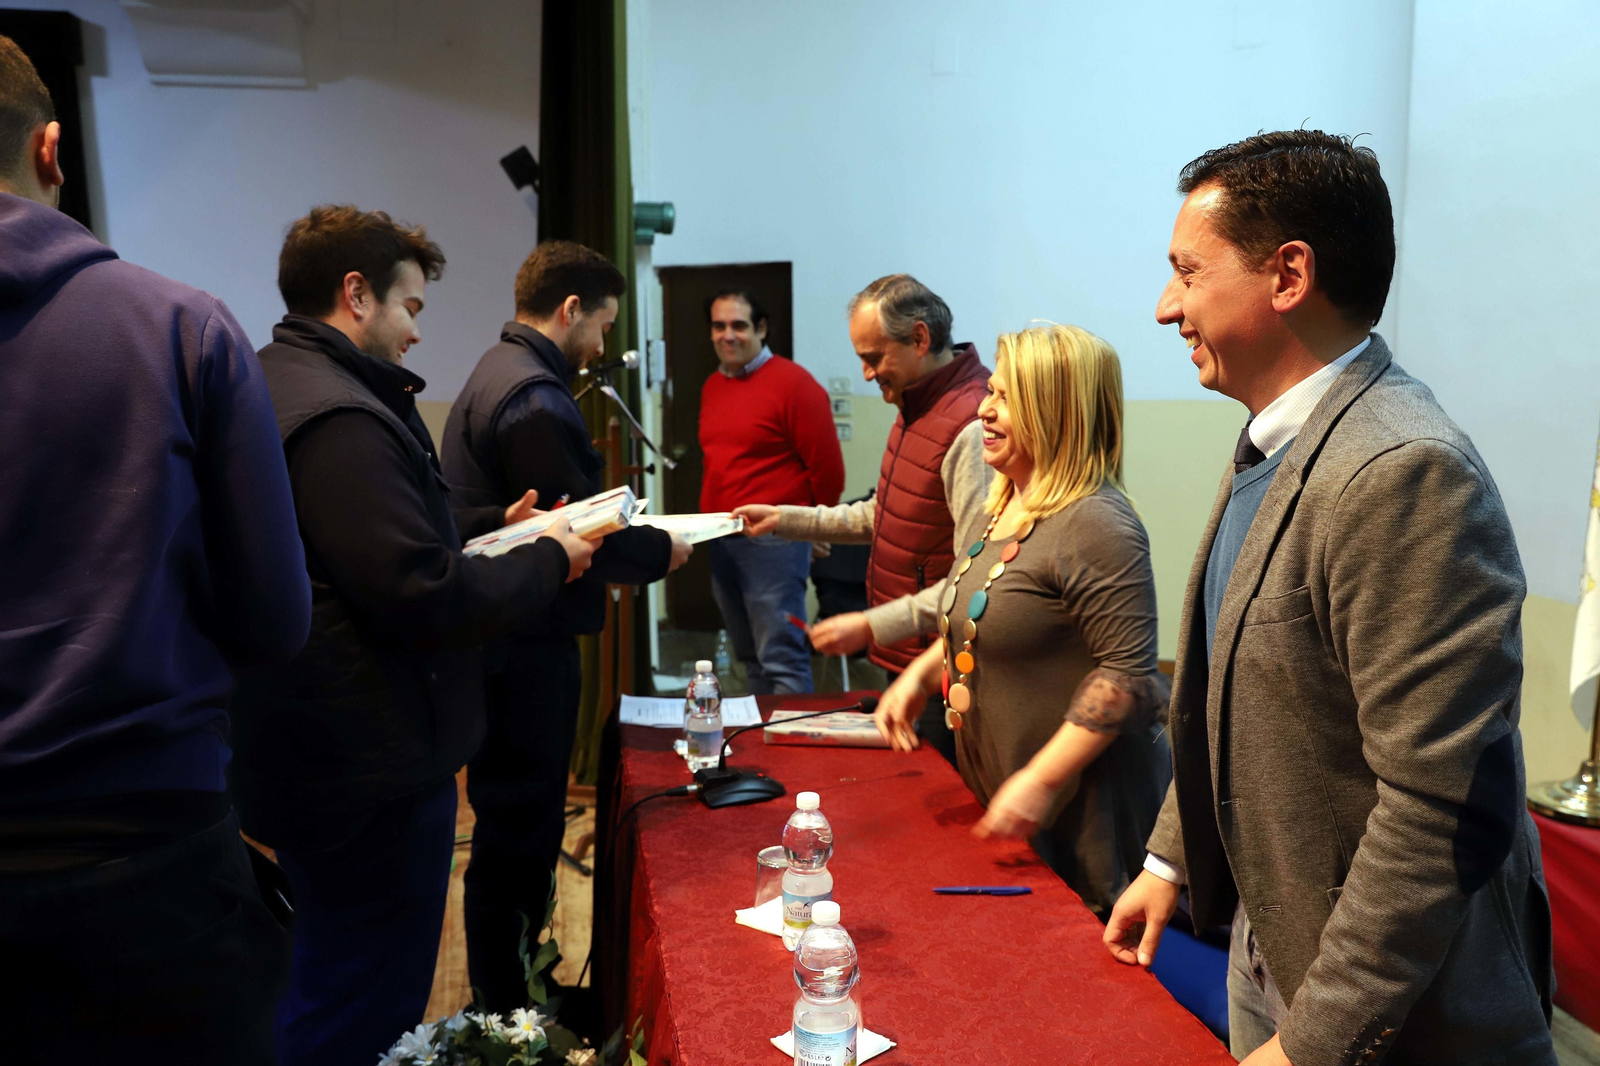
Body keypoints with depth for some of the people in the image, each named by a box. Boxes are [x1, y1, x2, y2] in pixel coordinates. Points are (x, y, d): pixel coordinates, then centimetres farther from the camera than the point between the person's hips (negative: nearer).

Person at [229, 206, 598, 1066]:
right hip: (373, 776, -11)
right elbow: (428, 600, -27)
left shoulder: (272, 385, 12)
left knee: (318, 992, 27)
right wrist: (547, 561, -11)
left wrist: (489, 523, 13)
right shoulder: (339, 417, -23)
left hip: (305, 757, 11)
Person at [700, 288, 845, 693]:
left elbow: (827, 469, -9)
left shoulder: (793, 383, -10)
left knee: (781, 660, -6)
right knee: (749, 657, 16)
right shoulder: (711, 387, 12)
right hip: (719, 541, 8)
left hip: (773, 541, -7)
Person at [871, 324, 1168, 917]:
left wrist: (1041, 781, -25)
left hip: (1081, 816, -9)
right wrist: (921, 673, 5)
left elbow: (1129, 671, -24)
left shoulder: (1095, 524, -21)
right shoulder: (998, 510, 9)